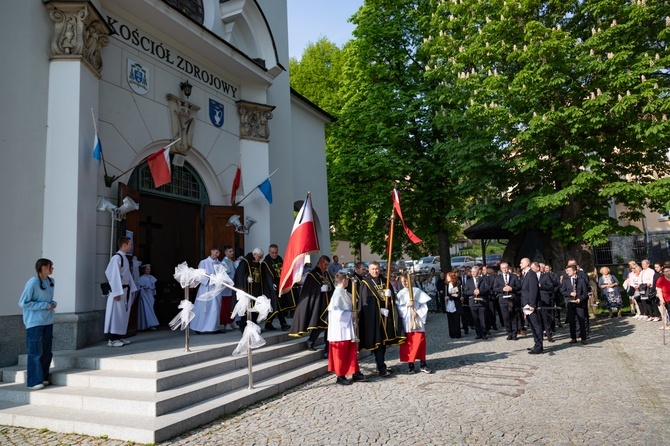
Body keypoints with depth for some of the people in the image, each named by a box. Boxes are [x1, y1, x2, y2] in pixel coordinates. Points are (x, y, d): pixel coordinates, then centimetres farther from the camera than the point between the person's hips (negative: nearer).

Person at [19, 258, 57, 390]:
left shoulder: (51, 281, 8)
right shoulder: (32, 283, -14)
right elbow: (23, 303, -13)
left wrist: (53, 304, 0)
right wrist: (45, 306, -16)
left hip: (48, 322, 7)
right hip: (35, 323, -7)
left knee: (46, 352, 11)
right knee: (35, 352, -3)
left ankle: (43, 378, 23)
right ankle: (34, 382, 5)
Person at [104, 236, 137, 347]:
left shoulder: (125, 258, 14)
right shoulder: (116, 258, -13)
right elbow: (114, 275, -18)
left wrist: (132, 289, 15)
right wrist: (117, 292, -21)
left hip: (126, 289, 9)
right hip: (119, 290, -9)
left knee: (124, 314, 11)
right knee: (116, 314, -5)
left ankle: (120, 337, 19)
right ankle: (112, 340, 0)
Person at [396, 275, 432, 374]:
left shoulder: (417, 291, 2)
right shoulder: (400, 293, 5)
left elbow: (424, 305, 1)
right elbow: (398, 308, 0)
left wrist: (418, 312, -11)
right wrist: (407, 305, -13)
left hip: (418, 320, 0)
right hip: (406, 321, 1)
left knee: (420, 341, -1)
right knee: (408, 343, 3)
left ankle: (422, 364, 8)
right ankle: (410, 364, 11)